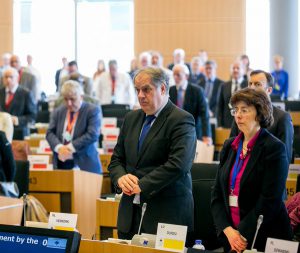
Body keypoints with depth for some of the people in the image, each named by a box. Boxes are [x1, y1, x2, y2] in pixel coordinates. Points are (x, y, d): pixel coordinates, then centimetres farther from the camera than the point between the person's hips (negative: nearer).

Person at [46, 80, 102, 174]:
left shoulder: (93, 110, -1)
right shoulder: (58, 112, 14)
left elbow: (92, 135, -12)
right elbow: (50, 133, 7)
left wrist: (70, 148, -17)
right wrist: (59, 147, -13)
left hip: (84, 164, -4)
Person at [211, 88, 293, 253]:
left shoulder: (274, 148, -9)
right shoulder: (229, 146, 9)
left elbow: (270, 201, -15)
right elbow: (217, 194, 6)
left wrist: (242, 234, -16)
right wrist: (228, 230, -8)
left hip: (265, 239, -5)